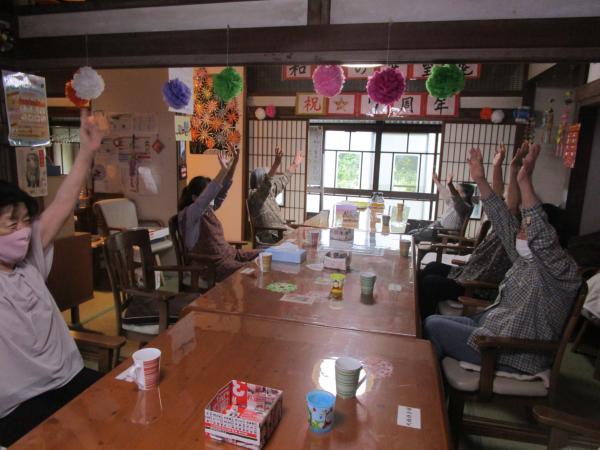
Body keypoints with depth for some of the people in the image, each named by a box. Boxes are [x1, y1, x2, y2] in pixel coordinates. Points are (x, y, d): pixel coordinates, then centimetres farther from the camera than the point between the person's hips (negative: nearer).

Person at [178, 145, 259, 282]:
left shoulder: (208, 209, 8)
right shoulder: (187, 214, -15)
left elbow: (222, 190, 1)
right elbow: (207, 197, -32)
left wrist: (234, 162, -10)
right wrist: (223, 170, -38)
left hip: (229, 254, 9)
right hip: (213, 265, -9)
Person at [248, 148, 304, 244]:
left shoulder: (269, 192, 17)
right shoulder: (254, 195, -11)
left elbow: (282, 181, 31)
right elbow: (266, 184, -32)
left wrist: (295, 164, 39)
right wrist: (276, 163, -44)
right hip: (271, 238, -10)